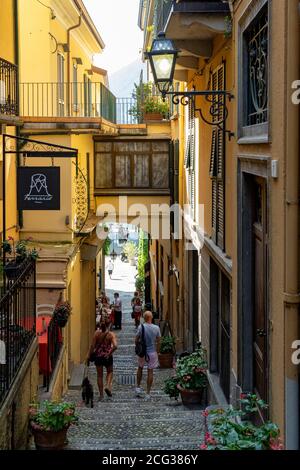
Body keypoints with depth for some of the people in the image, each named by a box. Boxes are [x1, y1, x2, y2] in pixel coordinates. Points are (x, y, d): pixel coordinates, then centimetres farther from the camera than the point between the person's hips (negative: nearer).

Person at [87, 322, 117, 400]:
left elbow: (92, 345, -6)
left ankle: (101, 394, 10)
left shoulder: (97, 333, -5)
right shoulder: (111, 334, -7)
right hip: (107, 356, -1)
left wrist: (89, 355, 2)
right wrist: (109, 354, -8)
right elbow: (115, 346, -19)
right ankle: (108, 386, -1)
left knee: (99, 375, 11)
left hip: (98, 356, 1)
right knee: (110, 372, 23)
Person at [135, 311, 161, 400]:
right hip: (152, 352, 0)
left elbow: (136, 340, -5)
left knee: (140, 368, 24)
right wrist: (157, 351, 13)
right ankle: (148, 394, 10)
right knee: (150, 371, 7)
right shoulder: (156, 328, -10)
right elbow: (158, 341, -2)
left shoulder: (141, 327, -13)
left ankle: (138, 387, 23)